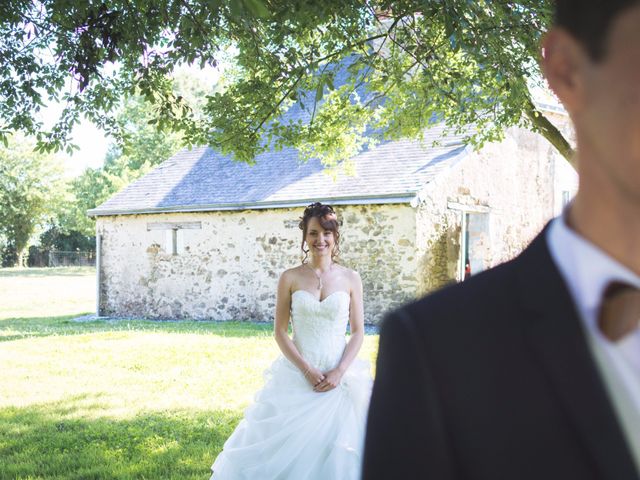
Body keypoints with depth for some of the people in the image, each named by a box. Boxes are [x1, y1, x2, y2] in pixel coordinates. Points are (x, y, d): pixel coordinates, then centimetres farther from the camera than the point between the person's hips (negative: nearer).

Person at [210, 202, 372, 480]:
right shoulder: (290, 278, 0)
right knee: (289, 447, 4)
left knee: (339, 449, 3)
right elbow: (280, 332, -1)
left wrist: (339, 372, -11)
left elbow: (358, 332, 2)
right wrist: (308, 370, -12)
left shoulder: (350, 279, 1)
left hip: (341, 378, 0)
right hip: (297, 376, 0)